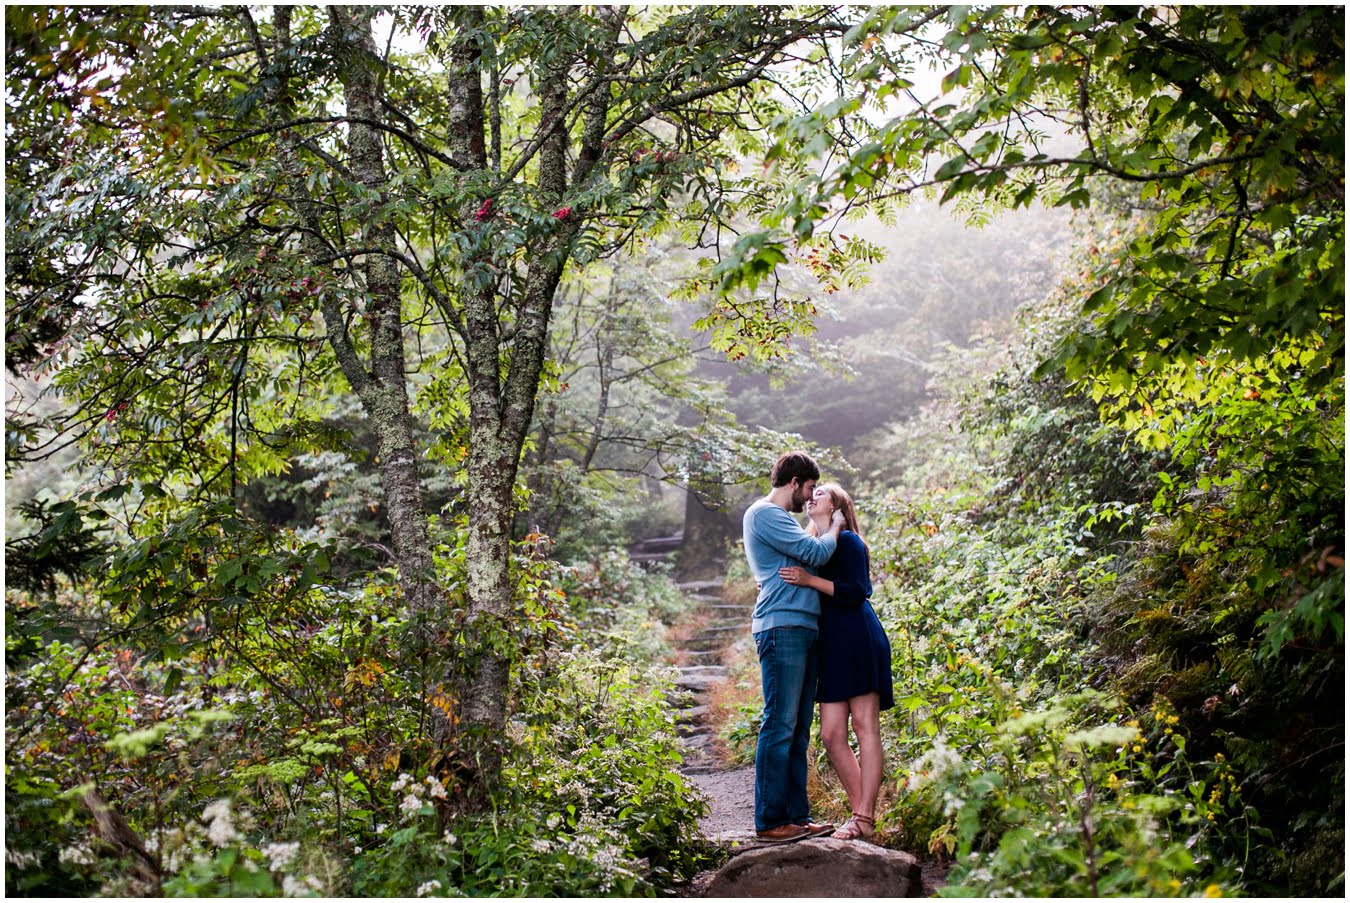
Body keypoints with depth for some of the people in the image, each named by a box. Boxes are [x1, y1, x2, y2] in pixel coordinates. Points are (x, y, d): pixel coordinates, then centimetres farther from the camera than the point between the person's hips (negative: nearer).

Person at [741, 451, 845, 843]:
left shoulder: (779, 518, 26)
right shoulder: (764, 513, -6)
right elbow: (815, 552, -13)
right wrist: (836, 526, 4)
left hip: (803, 628, 10)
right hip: (782, 627, -10)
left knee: (798, 729, 10)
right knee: (779, 726, -9)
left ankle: (796, 815, 14)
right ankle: (769, 821, -6)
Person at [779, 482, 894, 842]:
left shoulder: (846, 540, -2)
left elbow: (857, 591, -13)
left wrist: (810, 580, -20)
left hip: (858, 640, -8)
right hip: (830, 646, 8)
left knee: (865, 726, -6)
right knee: (831, 735, 3)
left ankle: (865, 818, -5)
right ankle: (861, 812, 12)